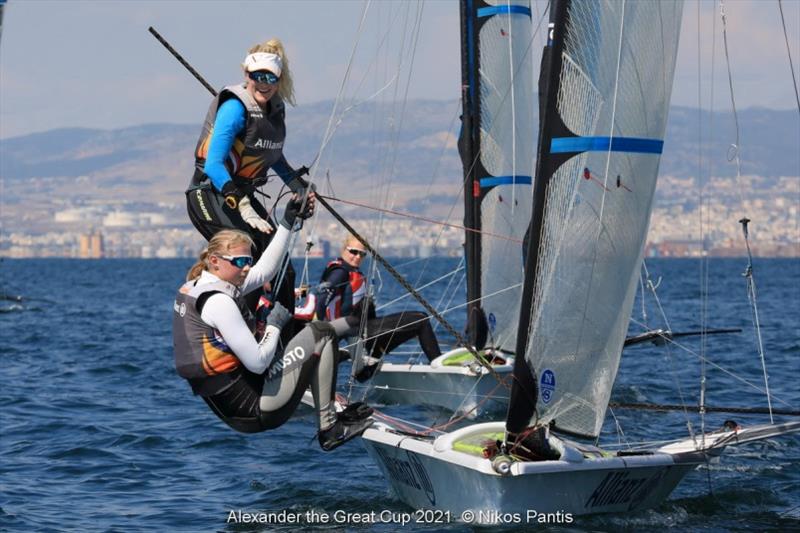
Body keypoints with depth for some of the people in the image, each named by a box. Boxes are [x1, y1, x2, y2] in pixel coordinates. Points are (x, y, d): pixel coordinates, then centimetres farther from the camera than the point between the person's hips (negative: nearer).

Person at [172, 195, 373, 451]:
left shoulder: (193, 288, 10)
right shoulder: (218, 302, -21)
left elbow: (266, 269, 20)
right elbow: (257, 363, -23)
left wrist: (288, 222, 18)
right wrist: (275, 324, -7)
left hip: (228, 408, 10)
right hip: (254, 408, -10)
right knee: (321, 333, -1)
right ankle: (329, 428, 4)